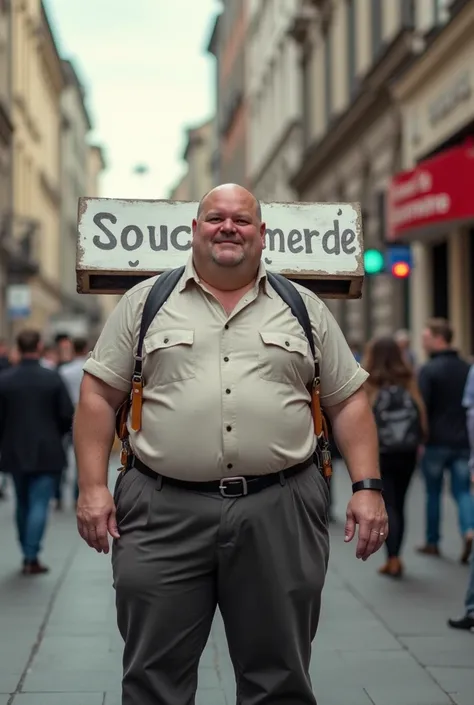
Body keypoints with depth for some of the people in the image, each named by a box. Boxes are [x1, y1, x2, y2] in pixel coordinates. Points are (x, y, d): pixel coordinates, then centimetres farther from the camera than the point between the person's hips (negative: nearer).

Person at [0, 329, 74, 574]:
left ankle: (27, 553, 23)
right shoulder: (52, 378, -9)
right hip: (46, 452, -2)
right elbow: (68, 415, -8)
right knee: (39, 504, 1)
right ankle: (32, 557, -5)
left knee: (23, 504, 16)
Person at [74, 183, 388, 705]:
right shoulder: (145, 302, 8)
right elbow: (98, 395, 6)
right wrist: (92, 486, -4)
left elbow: (348, 402, 10)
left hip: (279, 511, 1)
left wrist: (367, 486, -1)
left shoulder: (305, 309, 11)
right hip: (163, 513, 0)